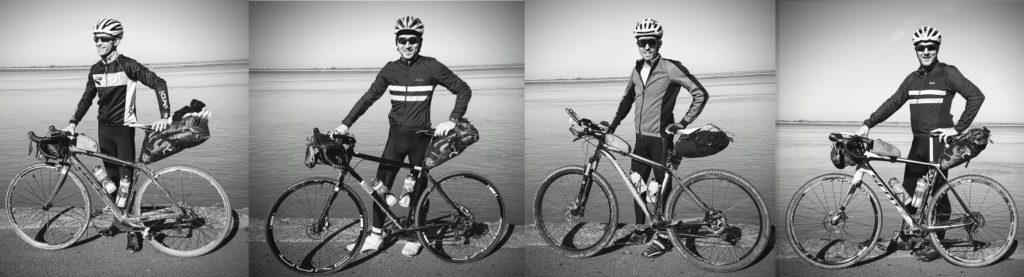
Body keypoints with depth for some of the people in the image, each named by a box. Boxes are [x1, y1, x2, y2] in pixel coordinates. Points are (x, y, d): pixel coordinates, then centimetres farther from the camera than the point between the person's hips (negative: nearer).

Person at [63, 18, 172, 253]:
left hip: (123, 128, -6)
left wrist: (165, 116, -25)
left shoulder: (127, 65, -12)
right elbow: (87, 98, 15)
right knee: (111, 177, 12)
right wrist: (73, 123, 4)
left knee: (126, 178, -8)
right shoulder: (96, 69, 7)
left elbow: (158, 83, -17)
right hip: (104, 128, 6)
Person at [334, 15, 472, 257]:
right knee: (381, 185, 2)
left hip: (420, 136, -3)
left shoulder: (431, 67, -8)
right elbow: (369, 97, 7)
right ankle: (375, 236, 13)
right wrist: (346, 124, 1)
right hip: (396, 134, 3)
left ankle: (413, 238, 21)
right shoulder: (390, 69, 2)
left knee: (418, 188, 6)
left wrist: (452, 121, -14)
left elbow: (463, 90, -5)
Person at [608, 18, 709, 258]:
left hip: (661, 137, -7)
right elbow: (628, 98, 21)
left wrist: (683, 123, -13)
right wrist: (614, 123, 12)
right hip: (641, 136, 7)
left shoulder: (670, 68, -13)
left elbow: (700, 94, -13)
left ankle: (662, 237, 9)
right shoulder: (637, 69, 7)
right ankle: (640, 229, 27)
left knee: (662, 186, 0)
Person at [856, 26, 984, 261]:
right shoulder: (912, 78, 14)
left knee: (938, 192, -2)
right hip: (918, 142, 7)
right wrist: (868, 124, 3)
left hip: (939, 141, -6)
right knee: (908, 189, 9)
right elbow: (892, 103, 13)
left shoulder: (948, 73, -5)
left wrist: (958, 128, -12)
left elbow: (976, 96, -10)